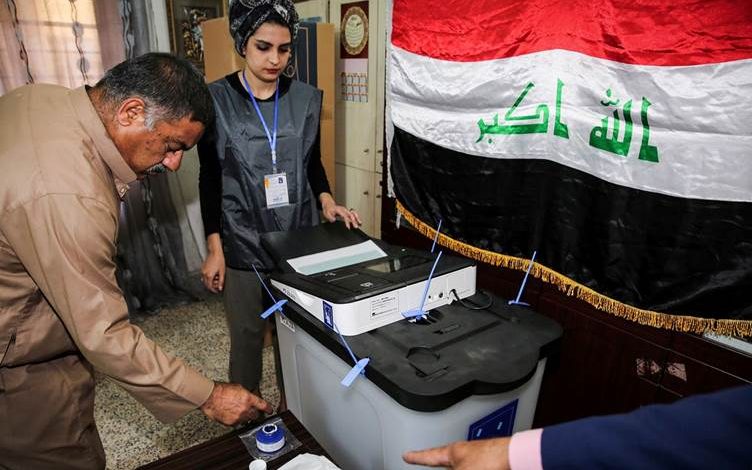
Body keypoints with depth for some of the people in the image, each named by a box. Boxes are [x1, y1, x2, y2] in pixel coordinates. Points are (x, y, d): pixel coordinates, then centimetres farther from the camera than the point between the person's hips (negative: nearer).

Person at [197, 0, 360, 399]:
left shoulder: (306, 98, 2)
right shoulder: (216, 100, -5)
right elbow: (209, 179, -3)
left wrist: (326, 200, -6)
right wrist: (214, 249, -5)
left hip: (298, 238, 3)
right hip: (242, 244, -2)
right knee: (247, 335, 11)